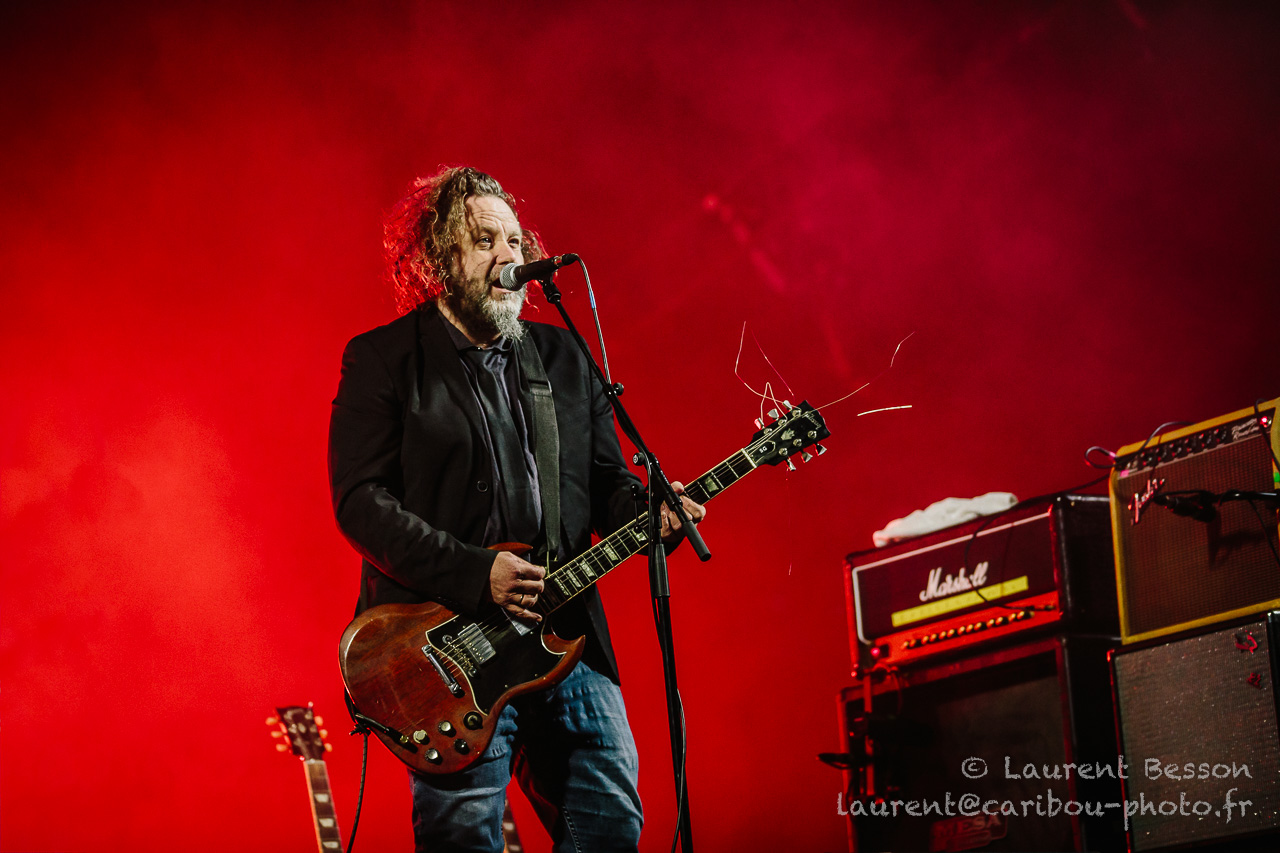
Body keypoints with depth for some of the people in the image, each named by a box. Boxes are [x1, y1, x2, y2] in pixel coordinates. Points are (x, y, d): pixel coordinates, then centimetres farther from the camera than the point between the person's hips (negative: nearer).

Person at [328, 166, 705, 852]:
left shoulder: (563, 357, 16)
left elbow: (606, 479, 18)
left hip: (566, 636, 5)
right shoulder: (382, 360, 0)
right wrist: (474, 573, -18)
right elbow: (361, 502, -9)